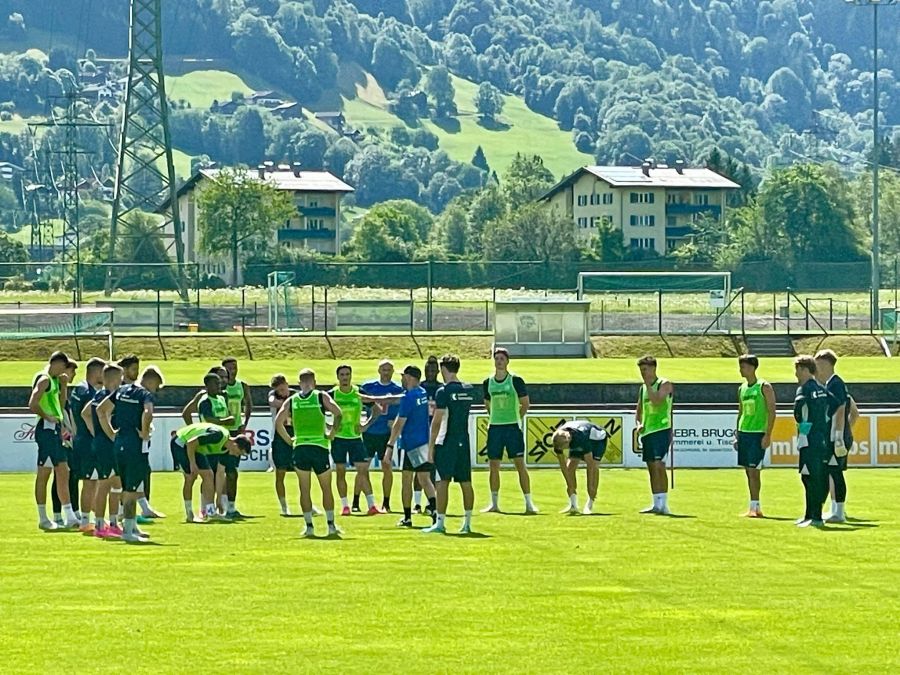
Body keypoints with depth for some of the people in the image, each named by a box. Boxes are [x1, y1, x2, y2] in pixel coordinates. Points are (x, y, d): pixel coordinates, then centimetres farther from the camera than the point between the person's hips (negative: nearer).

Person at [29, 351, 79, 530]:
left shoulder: (54, 380, 18)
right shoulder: (44, 380, -12)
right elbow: (32, 404, -24)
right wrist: (48, 417, -15)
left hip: (55, 430, 10)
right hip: (47, 429, -10)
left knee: (63, 474, 7)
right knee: (43, 475, -4)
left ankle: (69, 517, 7)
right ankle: (43, 519, 0)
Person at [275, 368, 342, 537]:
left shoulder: (291, 401, 7)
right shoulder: (322, 397, 1)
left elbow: (278, 422, -1)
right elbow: (337, 413, -12)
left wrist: (289, 440, 8)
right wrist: (332, 433, -1)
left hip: (300, 447, 1)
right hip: (320, 447, -1)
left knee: (304, 489, 8)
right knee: (326, 488, 10)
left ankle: (309, 526, 5)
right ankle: (331, 525, 10)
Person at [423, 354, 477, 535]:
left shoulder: (444, 392, -12)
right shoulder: (469, 390, 7)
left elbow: (437, 422, -13)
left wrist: (430, 448, -10)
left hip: (446, 442, -6)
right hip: (464, 442, 6)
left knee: (442, 482, -4)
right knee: (465, 482, 8)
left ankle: (440, 523, -6)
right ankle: (467, 523, 10)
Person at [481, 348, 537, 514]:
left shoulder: (516, 380, -4)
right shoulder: (488, 383, 7)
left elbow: (526, 403, 3)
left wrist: (516, 418, 3)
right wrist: (494, 419, 12)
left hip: (513, 427, -4)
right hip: (494, 427, 4)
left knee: (520, 464, -7)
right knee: (494, 466, 6)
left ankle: (529, 503, -5)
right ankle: (494, 503, 14)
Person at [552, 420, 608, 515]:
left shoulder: (580, 437, -45)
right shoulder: (558, 438, -29)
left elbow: (590, 463, -39)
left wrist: (591, 487, -35)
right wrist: (569, 485, -16)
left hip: (597, 438, -6)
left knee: (593, 468, -24)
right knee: (570, 466, -12)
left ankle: (589, 505, -19)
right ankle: (573, 505, -8)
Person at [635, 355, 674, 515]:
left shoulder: (664, 384, -5)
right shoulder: (643, 388, 17)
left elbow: (657, 401, -23)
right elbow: (639, 411, 24)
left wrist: (648, 384, -17)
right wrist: (638, 424, 5)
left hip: (661, 430, -8)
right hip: (646, 432, 8)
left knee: (658, 465, -16)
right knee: (651, 468, 8)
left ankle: (663, 504, -17)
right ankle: (657, 504, 12)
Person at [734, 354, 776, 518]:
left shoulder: (764, 387, -7)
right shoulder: (742, 389, 14)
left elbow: (772, 412, -10)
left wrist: (767, 435, -15)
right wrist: (736, 435, 15)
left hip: (758, 433, -7)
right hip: (744, 432, 7)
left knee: (753, 470, -11)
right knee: (748, 471, 6)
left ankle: (754, 507, -11)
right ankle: (755, 508, 9)